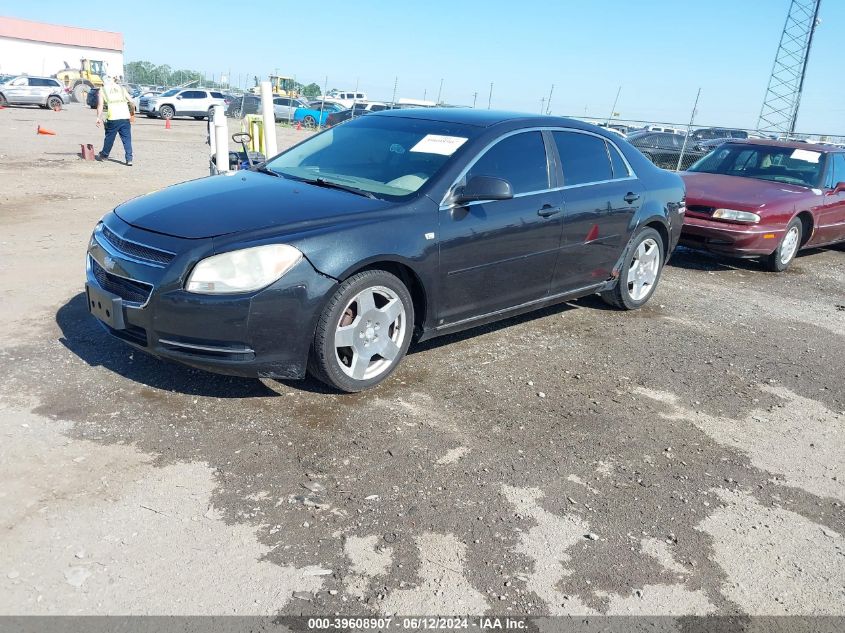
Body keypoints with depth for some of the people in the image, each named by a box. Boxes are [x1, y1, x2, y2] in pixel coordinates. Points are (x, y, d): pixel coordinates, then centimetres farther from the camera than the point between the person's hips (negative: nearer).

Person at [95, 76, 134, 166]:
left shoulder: (102, 90, 9)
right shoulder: (121, 88, 17)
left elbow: (100, 105, 0)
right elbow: (131, 101, 13)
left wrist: (99, 118, 1)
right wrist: (132, 112, 25)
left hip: (113, 118, -1)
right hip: (125, 117, 1)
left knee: (109, 137, 13)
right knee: (127, 139, 2)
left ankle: (103, 155, 29)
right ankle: (129, 159, -4)